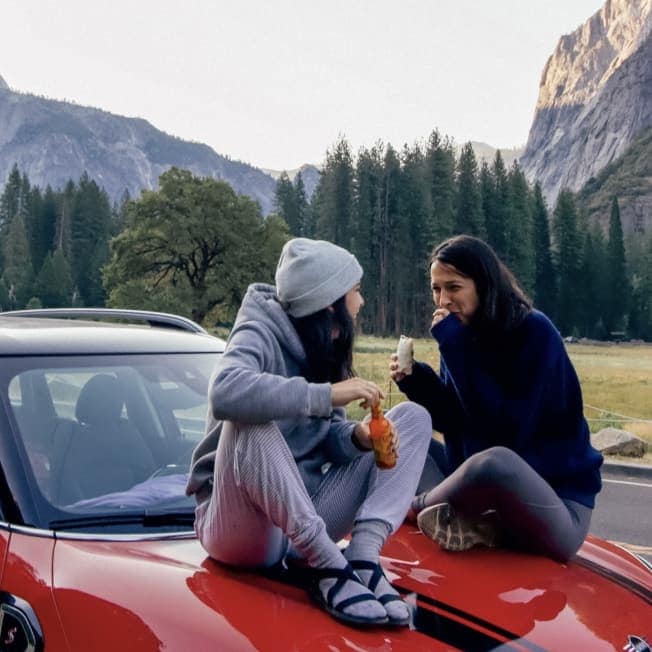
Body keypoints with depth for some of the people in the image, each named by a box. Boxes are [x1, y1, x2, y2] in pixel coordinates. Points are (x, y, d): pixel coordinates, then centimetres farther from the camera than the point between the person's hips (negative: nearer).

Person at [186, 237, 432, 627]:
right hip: (241, 529, -7)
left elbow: (326, 437, 9)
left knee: (413, 418, -3)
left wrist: (356, 437, -15)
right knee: (251, 424, -37)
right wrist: (328, 394, -35)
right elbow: (226, 393, -39)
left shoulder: (324, 348, 8)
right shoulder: (259, 336, -16)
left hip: (305, 516, 7)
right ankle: (328, 566, -30)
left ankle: (364, 556, -23)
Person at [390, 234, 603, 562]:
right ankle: (465, 520, -19)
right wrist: (416, 380, -9)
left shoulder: (534, 332, -16)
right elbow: (455, 423, 7)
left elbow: (509, 429, -24)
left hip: (558, 502, -7)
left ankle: (416, 506, -6)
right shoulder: (465, 338, 3)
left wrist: (458, 349, -23)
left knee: (492, 462, -38)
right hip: (492, 485, 8)